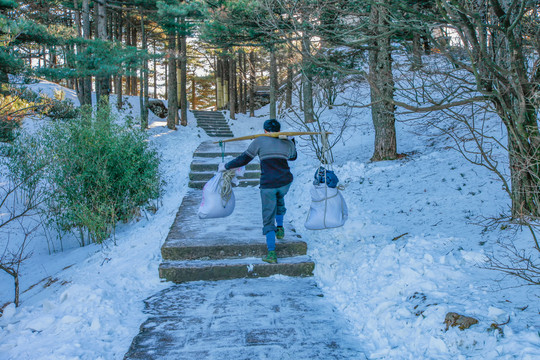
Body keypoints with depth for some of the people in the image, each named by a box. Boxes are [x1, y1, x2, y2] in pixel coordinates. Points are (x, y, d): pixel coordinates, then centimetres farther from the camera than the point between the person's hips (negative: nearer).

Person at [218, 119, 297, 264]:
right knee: (279, 199, 38)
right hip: (285, 182, 3)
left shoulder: (260, 141, 2)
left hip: (267, 185, -3)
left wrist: (225, 166, 15)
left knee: (268, 219, 6)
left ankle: (271, 253, -2)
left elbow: (243, 159, 3)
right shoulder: (288, 143, 11)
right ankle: (280, 228, 34)